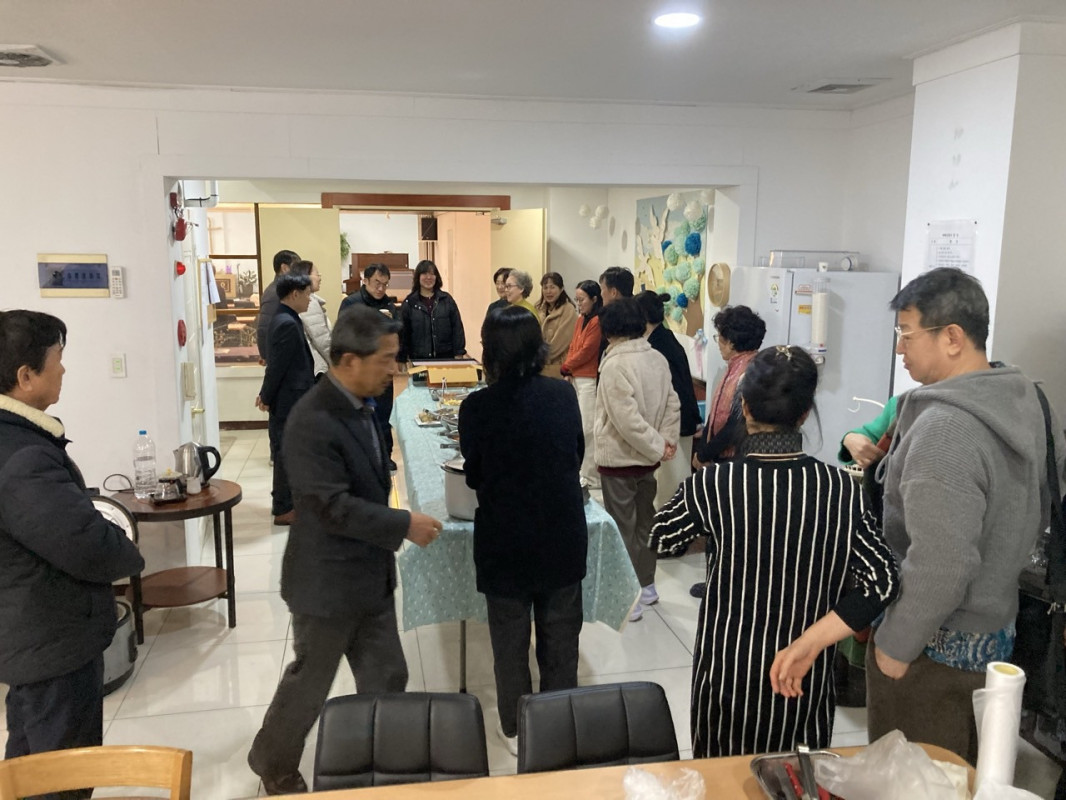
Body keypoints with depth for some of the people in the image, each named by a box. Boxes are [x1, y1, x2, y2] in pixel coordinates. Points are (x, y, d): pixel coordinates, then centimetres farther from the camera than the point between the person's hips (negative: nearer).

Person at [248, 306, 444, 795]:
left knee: (386, 679, 15)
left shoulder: (355, 407, 3)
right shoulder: (312, 422, -26)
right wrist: (404, 525, -22)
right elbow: (335, 506, -27)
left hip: (369, 577, 8)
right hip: (327, 581, -8)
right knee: (309, 684, 13)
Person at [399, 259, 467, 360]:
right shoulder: (409, 303, 2)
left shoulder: (447, 300, 4)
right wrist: (404, 359, 1)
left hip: (446, 356, 1)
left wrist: (458, 354, -2)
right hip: (419, 359, -1)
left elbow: (457, 328, 4)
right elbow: (403, 333, 4)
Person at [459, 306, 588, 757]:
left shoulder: (478, 407, -16)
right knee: (560, 637, 18)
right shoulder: (564, 396, -7)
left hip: (506, 543, -3)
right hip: (564, 538, 3)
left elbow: (474, 478, -3)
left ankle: (517, 730, 31)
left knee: (510, 642, 16)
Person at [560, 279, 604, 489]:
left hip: (590, 381, -9)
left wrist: (565, 367, -3)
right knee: (577, 427, 13)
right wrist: (569, 372, 2)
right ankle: (582, 470, 23)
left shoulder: (598, 321, -13)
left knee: (588, 429, -6)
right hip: (576, 378, 9)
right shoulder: (580, 320, 15)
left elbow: (586, 352, -15)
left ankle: (591, 477, 1)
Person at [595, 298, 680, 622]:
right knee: (644, 523, 19)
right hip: (646, 459, 7)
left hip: (619, 459, -7)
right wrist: (666, 441, -3)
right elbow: (673, 404, 1)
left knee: (622, 529, 4)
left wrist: (656, 447, -16)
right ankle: (646, 586, 32)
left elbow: (626, 418, -25)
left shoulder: (614, 364, -21)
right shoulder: (658, 359, 1)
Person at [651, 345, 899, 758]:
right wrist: (807, 644, -17)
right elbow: (883, 581, -16)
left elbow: (661, 540, -1)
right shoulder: (842, 489, -12)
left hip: (728, 672, -1)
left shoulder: (711, 485, -17)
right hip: (804, 678, 2)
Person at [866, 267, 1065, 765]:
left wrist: (895, 644, -17)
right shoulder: (1025, 401, 2)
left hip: (936, 645, -9)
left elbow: (941, 565, -29)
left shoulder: (944, 429, -27)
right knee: (964, 776, 24)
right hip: (995, 628, 9)